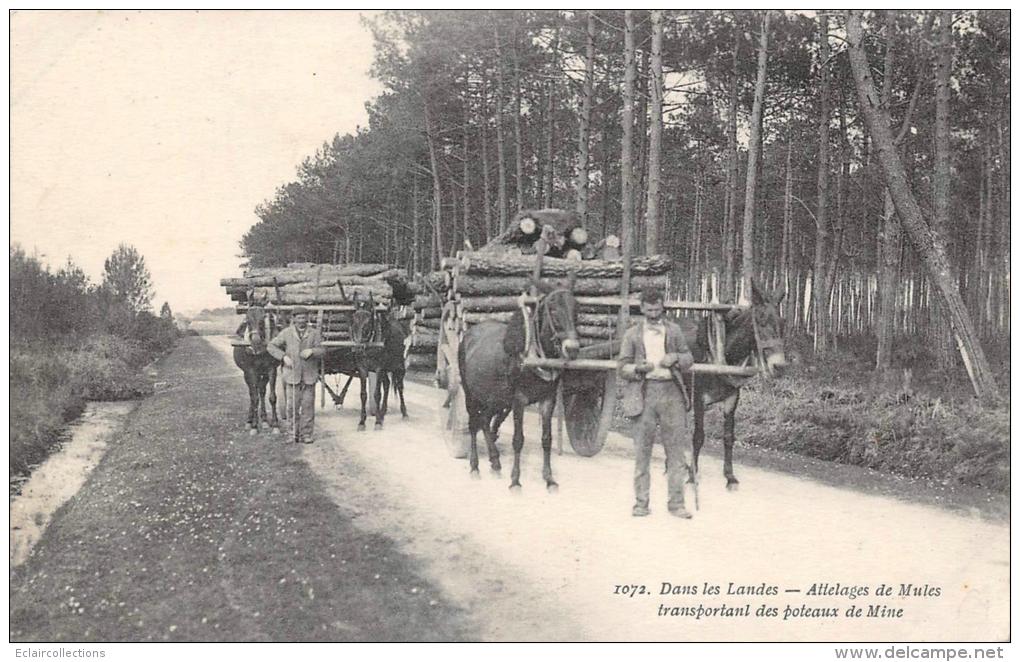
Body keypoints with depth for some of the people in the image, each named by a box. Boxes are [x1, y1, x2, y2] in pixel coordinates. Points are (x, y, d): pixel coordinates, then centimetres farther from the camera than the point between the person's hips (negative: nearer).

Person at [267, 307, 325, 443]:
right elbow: (271, 346, 6)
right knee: (293, 405, 3)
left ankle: (306, 434, 8)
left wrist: (312, 351, -20)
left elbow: (322, 351, 1)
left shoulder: (314, 333, 5)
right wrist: (284, 356, -8)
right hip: (292, 374, 0)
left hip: (309, 375, 0)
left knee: (308, 405, 0)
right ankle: (294, 433, 13)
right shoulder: (286, 333, 4)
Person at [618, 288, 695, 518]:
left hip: (671, 392, 1)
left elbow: (689, 358, 15)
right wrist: (639, 368, -14)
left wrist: (676, 358, -6)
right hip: (644, 393, -1)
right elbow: (623, 367, 6)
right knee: (642, 449, 0)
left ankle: (676, 502, 7)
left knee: (677, 447, 0)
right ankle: (641, 503, 8)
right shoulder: (632, 334, 8)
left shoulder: (674, 330, 12)